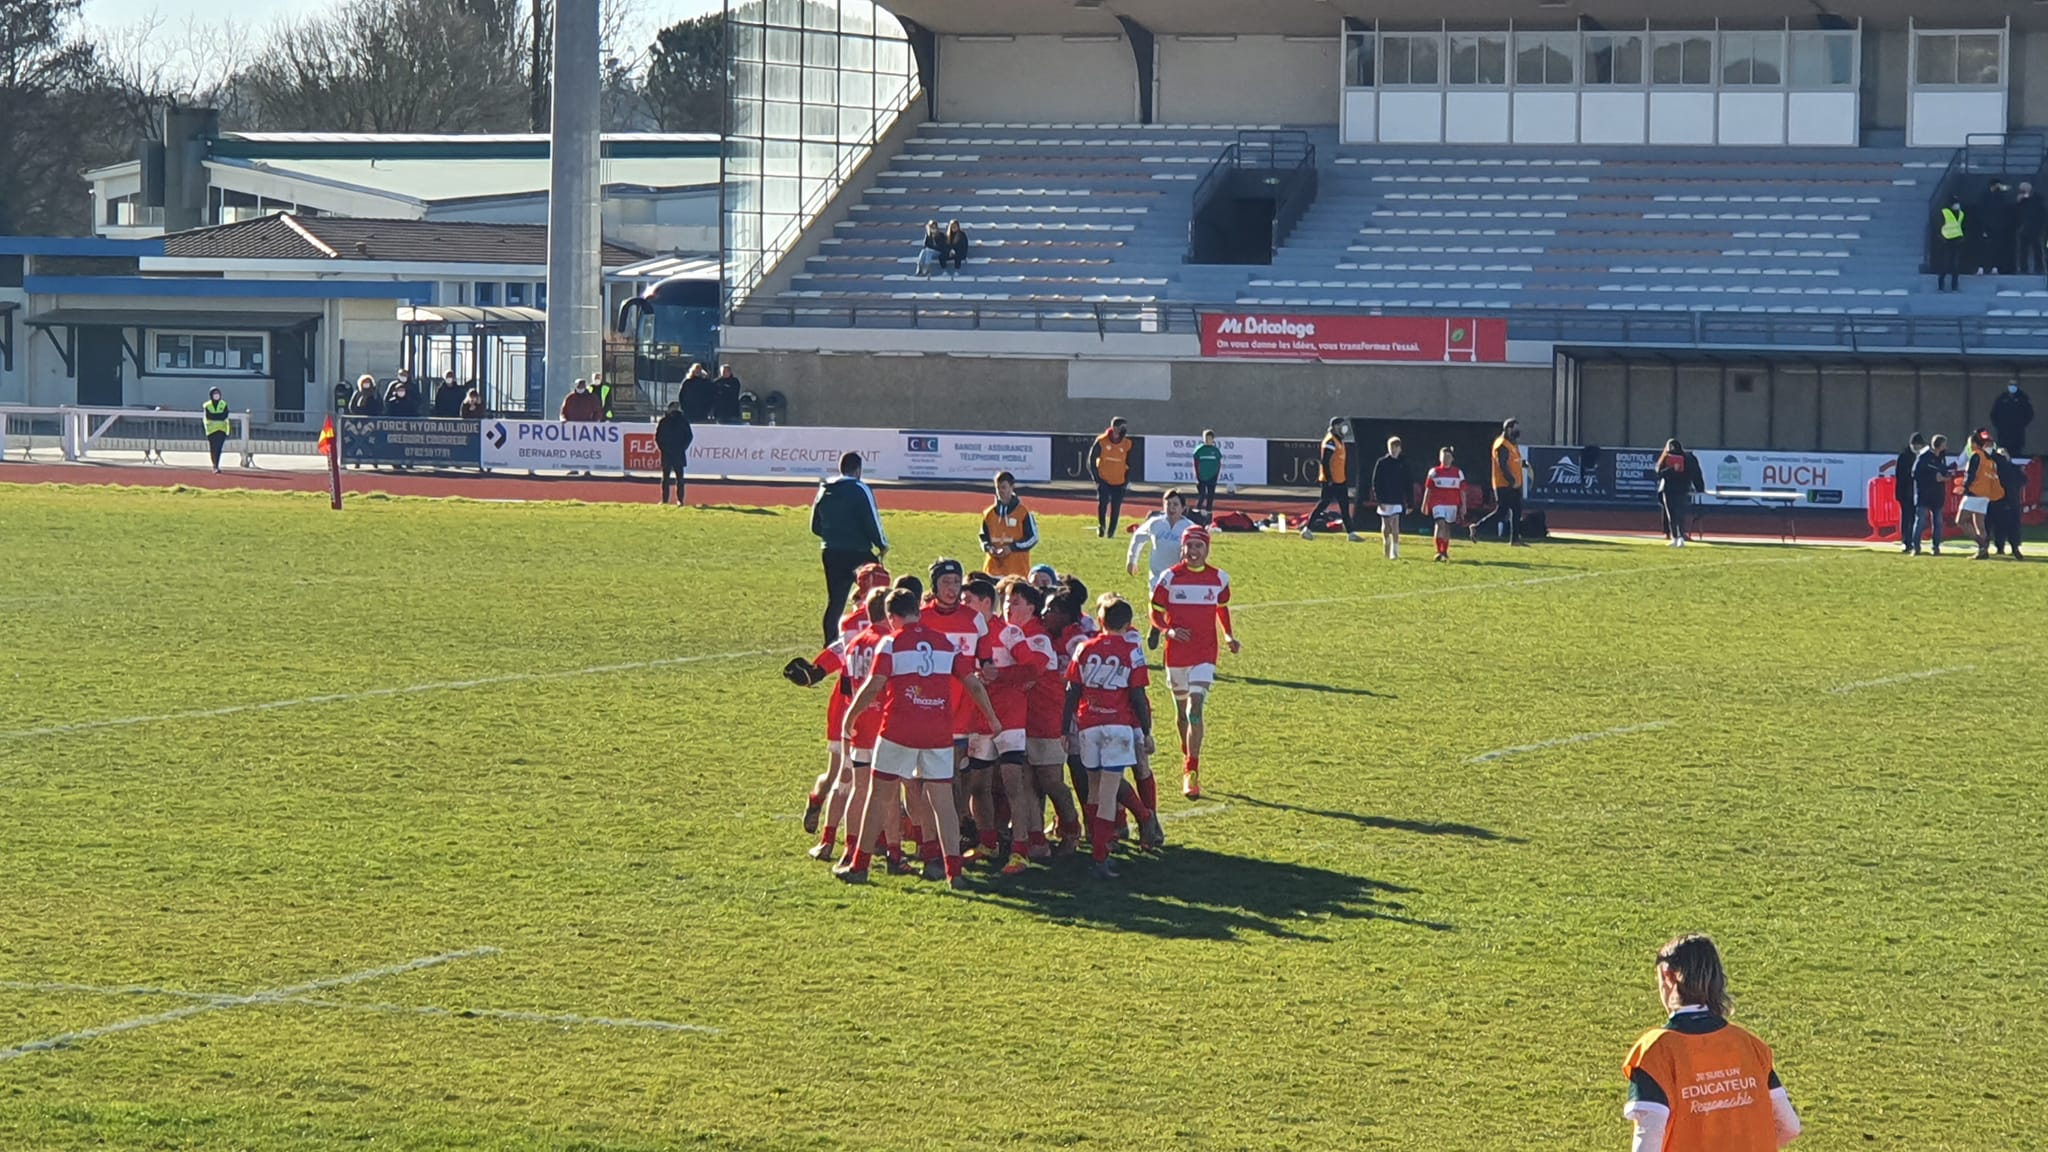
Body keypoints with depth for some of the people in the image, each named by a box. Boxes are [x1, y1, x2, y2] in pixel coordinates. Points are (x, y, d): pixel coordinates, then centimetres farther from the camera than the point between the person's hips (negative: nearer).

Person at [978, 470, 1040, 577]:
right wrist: (989, 548, -3)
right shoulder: (989, 513, 11)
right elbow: (983, 536, 20)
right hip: (993, 568, 4)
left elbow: (1032, 538, -2)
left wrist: (1012, 548, -12)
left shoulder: (1023, 512, -2)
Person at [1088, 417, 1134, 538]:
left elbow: (1129, 464, 11)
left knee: (1116, 508, 0)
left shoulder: (1127, 444, 1)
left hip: (1119, 483, 2)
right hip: (1103, 480, -2)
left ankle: (1111, 532, 12)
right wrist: (1096, 478, -4)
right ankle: (1101, 526, 0)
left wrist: (1127, 481, 4)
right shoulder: (1102, 441, -6)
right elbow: (1092, 459, 0)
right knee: (1102, 502, -19)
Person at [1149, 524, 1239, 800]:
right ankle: (1188, 756, 36)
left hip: (1205, 655, -1)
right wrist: (1168, 631, -16)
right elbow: (1156, 612, 2)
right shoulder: (1171, 577, -3)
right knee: (1182, 710, 13)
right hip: (1177, 653, 1)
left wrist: (1229, 636, 6)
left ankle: (1192, 771, -16)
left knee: (1195, 709, -14)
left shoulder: (1218, 578, 2)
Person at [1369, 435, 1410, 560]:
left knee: (1395, 526, -11)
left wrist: (1409, 502, 5)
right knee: (1386, 526, 8)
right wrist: (1379, 500, -10)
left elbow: (1408, 485, 8)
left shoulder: (1403, 465, 4)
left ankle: (1395, 552, -11)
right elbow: (1376, 483, -1)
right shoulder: (1381, 463, 0)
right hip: (1385, 500, 0)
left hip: (1398, 500, 0)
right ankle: (1387, 551, 25)